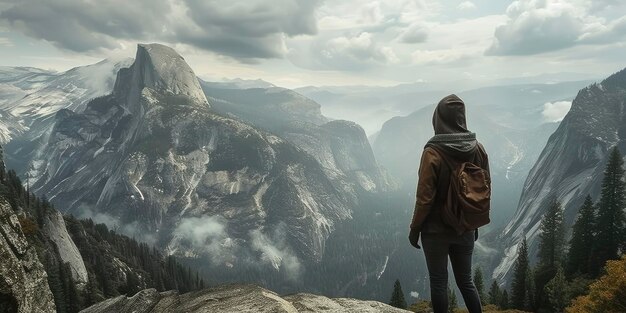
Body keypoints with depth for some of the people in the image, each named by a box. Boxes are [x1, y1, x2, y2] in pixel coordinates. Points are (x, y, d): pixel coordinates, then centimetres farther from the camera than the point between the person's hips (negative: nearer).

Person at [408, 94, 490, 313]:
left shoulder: (433, 152, -17)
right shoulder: (478, 149, -2)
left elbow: (425, 196, -16)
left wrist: (415, 228, -4)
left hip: (436, 229, -5)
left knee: (439, 283, 8)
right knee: (465, 280, 19)